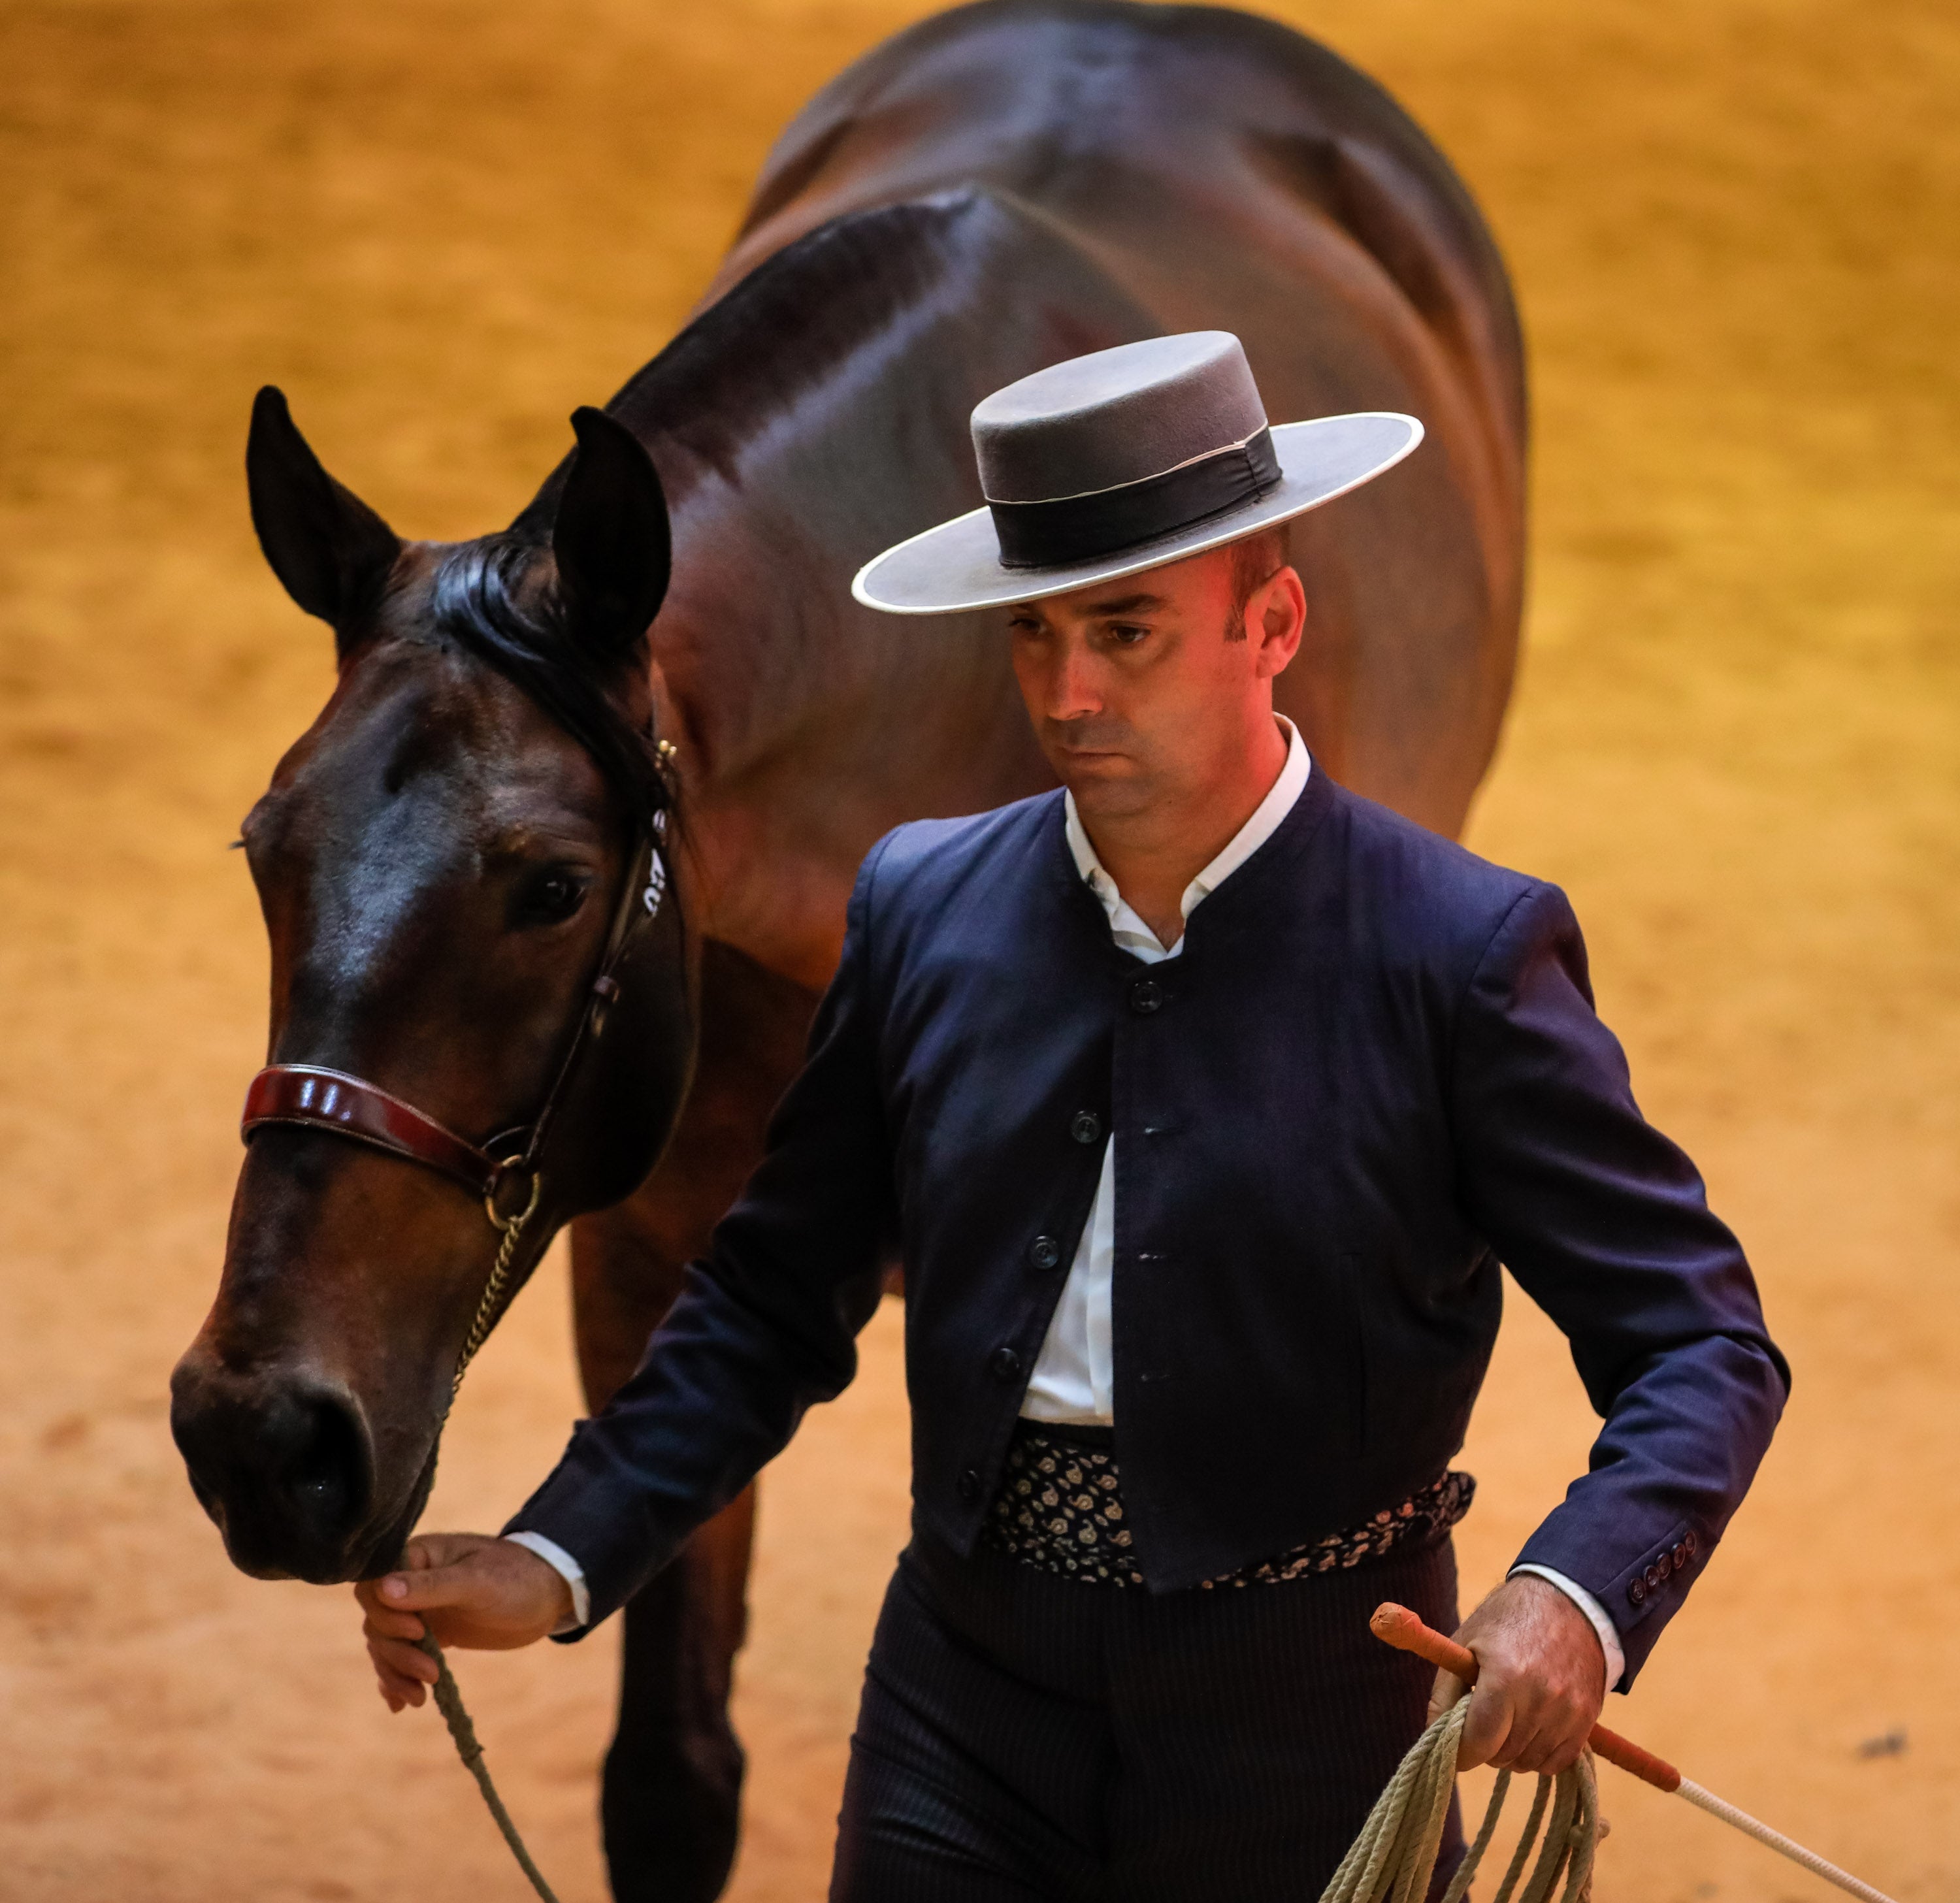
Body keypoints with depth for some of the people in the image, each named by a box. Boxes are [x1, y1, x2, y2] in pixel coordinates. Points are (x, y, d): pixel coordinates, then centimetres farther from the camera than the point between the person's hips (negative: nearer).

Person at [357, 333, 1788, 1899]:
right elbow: (773, 1300, 11)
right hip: (967, 1717, 3)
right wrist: (557, 1563, -2)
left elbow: (1700, 1341, -10)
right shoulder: (922, 908, 2)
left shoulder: (1461, 950, -10)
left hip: (1301, 1738, -3)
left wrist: (1575, 1601, -29)